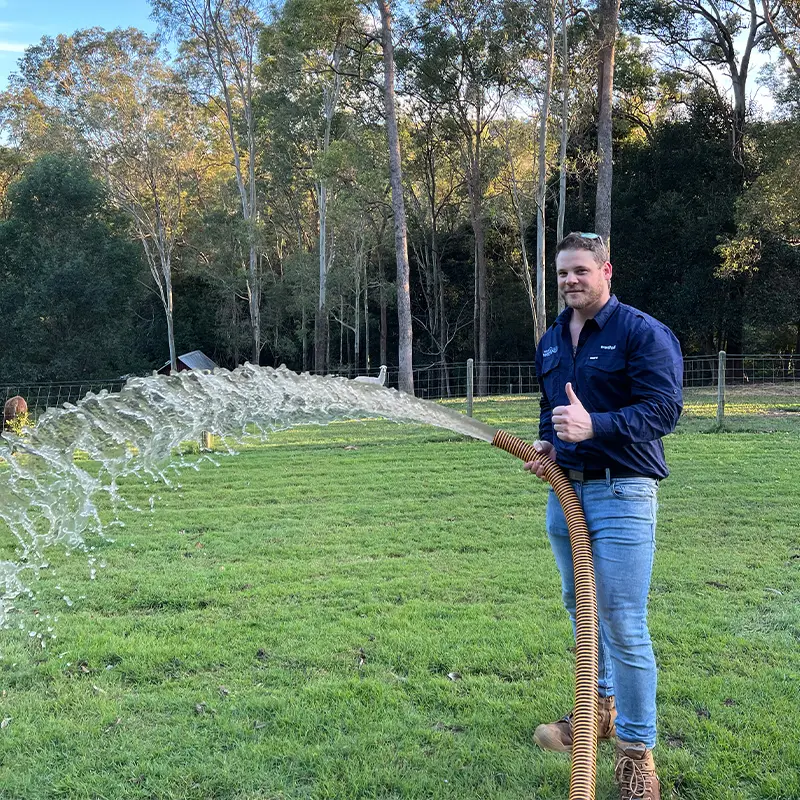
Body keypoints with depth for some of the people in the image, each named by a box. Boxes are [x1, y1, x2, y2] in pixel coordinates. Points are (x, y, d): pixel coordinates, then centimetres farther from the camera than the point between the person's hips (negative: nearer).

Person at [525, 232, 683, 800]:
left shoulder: (643, 333, -10)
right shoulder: (551, 341, 13)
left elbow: (665, 409, -18)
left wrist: (594, 425, -30)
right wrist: (548, 442, 4)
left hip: (622, 495, -7)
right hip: (564, 491, 8)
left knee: (623, 624, -6)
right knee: (581, 610, 19)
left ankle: (637, 749, 8)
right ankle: (601, 709, 38)